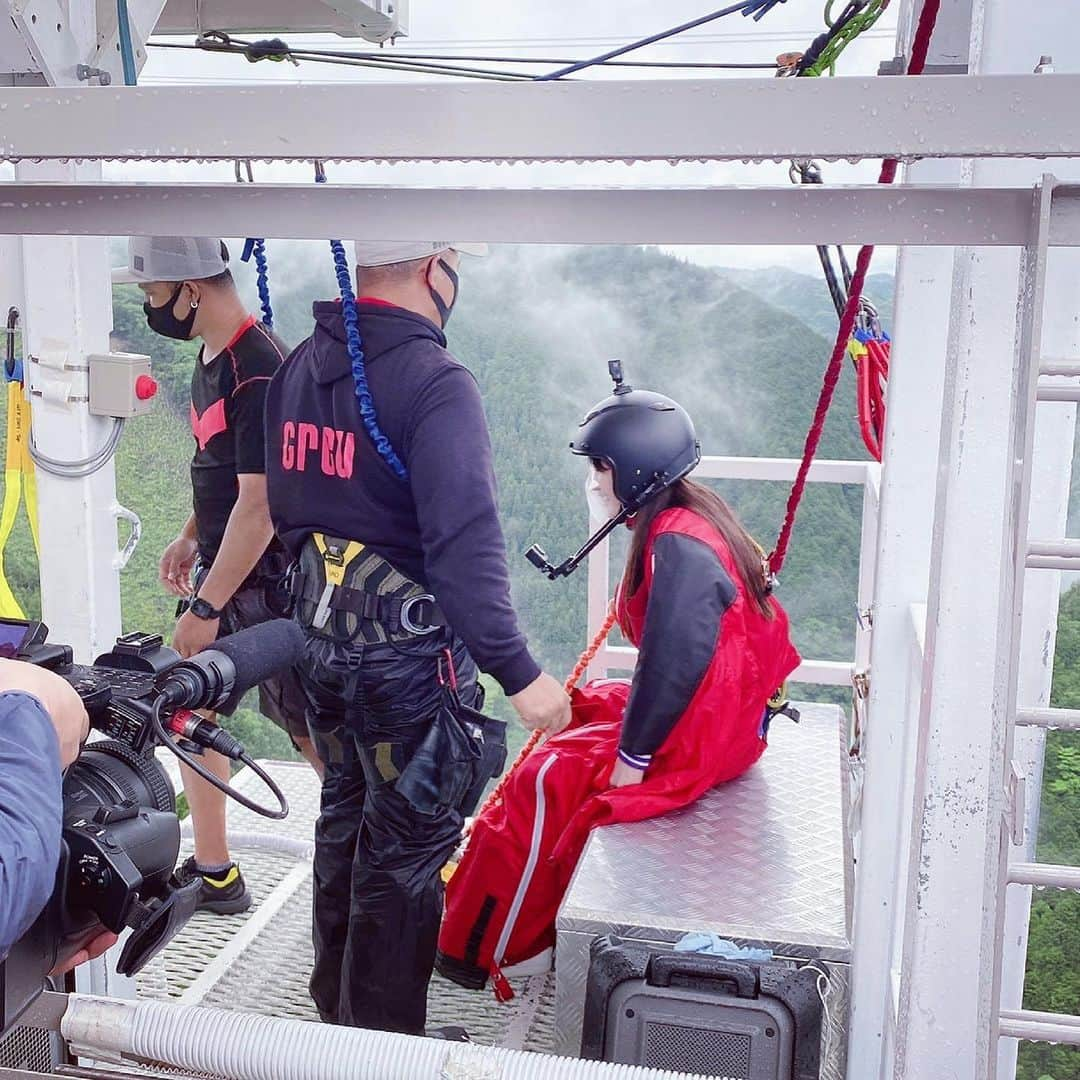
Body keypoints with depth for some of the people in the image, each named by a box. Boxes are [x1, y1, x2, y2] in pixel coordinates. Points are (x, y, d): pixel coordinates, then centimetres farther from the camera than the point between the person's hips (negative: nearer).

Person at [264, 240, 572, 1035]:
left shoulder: (301, 367, 4)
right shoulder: (436, 384, -20)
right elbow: (465, 545, -28)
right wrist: (519, 672, -25)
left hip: (321, 636, 8)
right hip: (409, 652, -8)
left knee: (344, 818, 24)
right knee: (406, 848, 8)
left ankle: (337, 1000, 43)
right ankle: (384, 1038, 24)